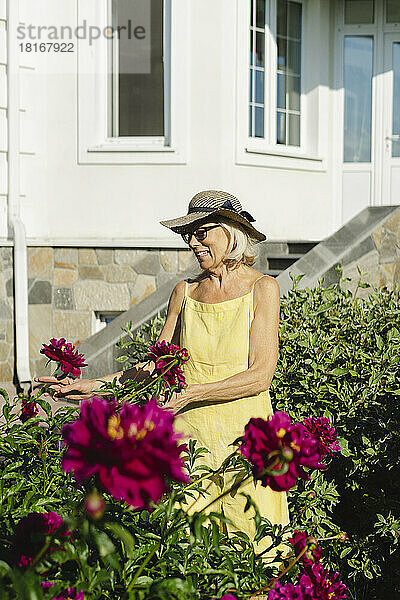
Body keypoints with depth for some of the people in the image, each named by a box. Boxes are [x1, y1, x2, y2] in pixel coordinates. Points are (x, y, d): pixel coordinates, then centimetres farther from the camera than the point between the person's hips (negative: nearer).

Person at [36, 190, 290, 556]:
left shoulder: (262, 289, -3)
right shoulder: (185, 293, 8)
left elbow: (260, 375, -11)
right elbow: (158, 365, 12)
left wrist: (190, 394, -19)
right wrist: (96, 386, 2)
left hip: (245, 435, -3)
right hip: (191, 434, 3)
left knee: (253, 554, 0)